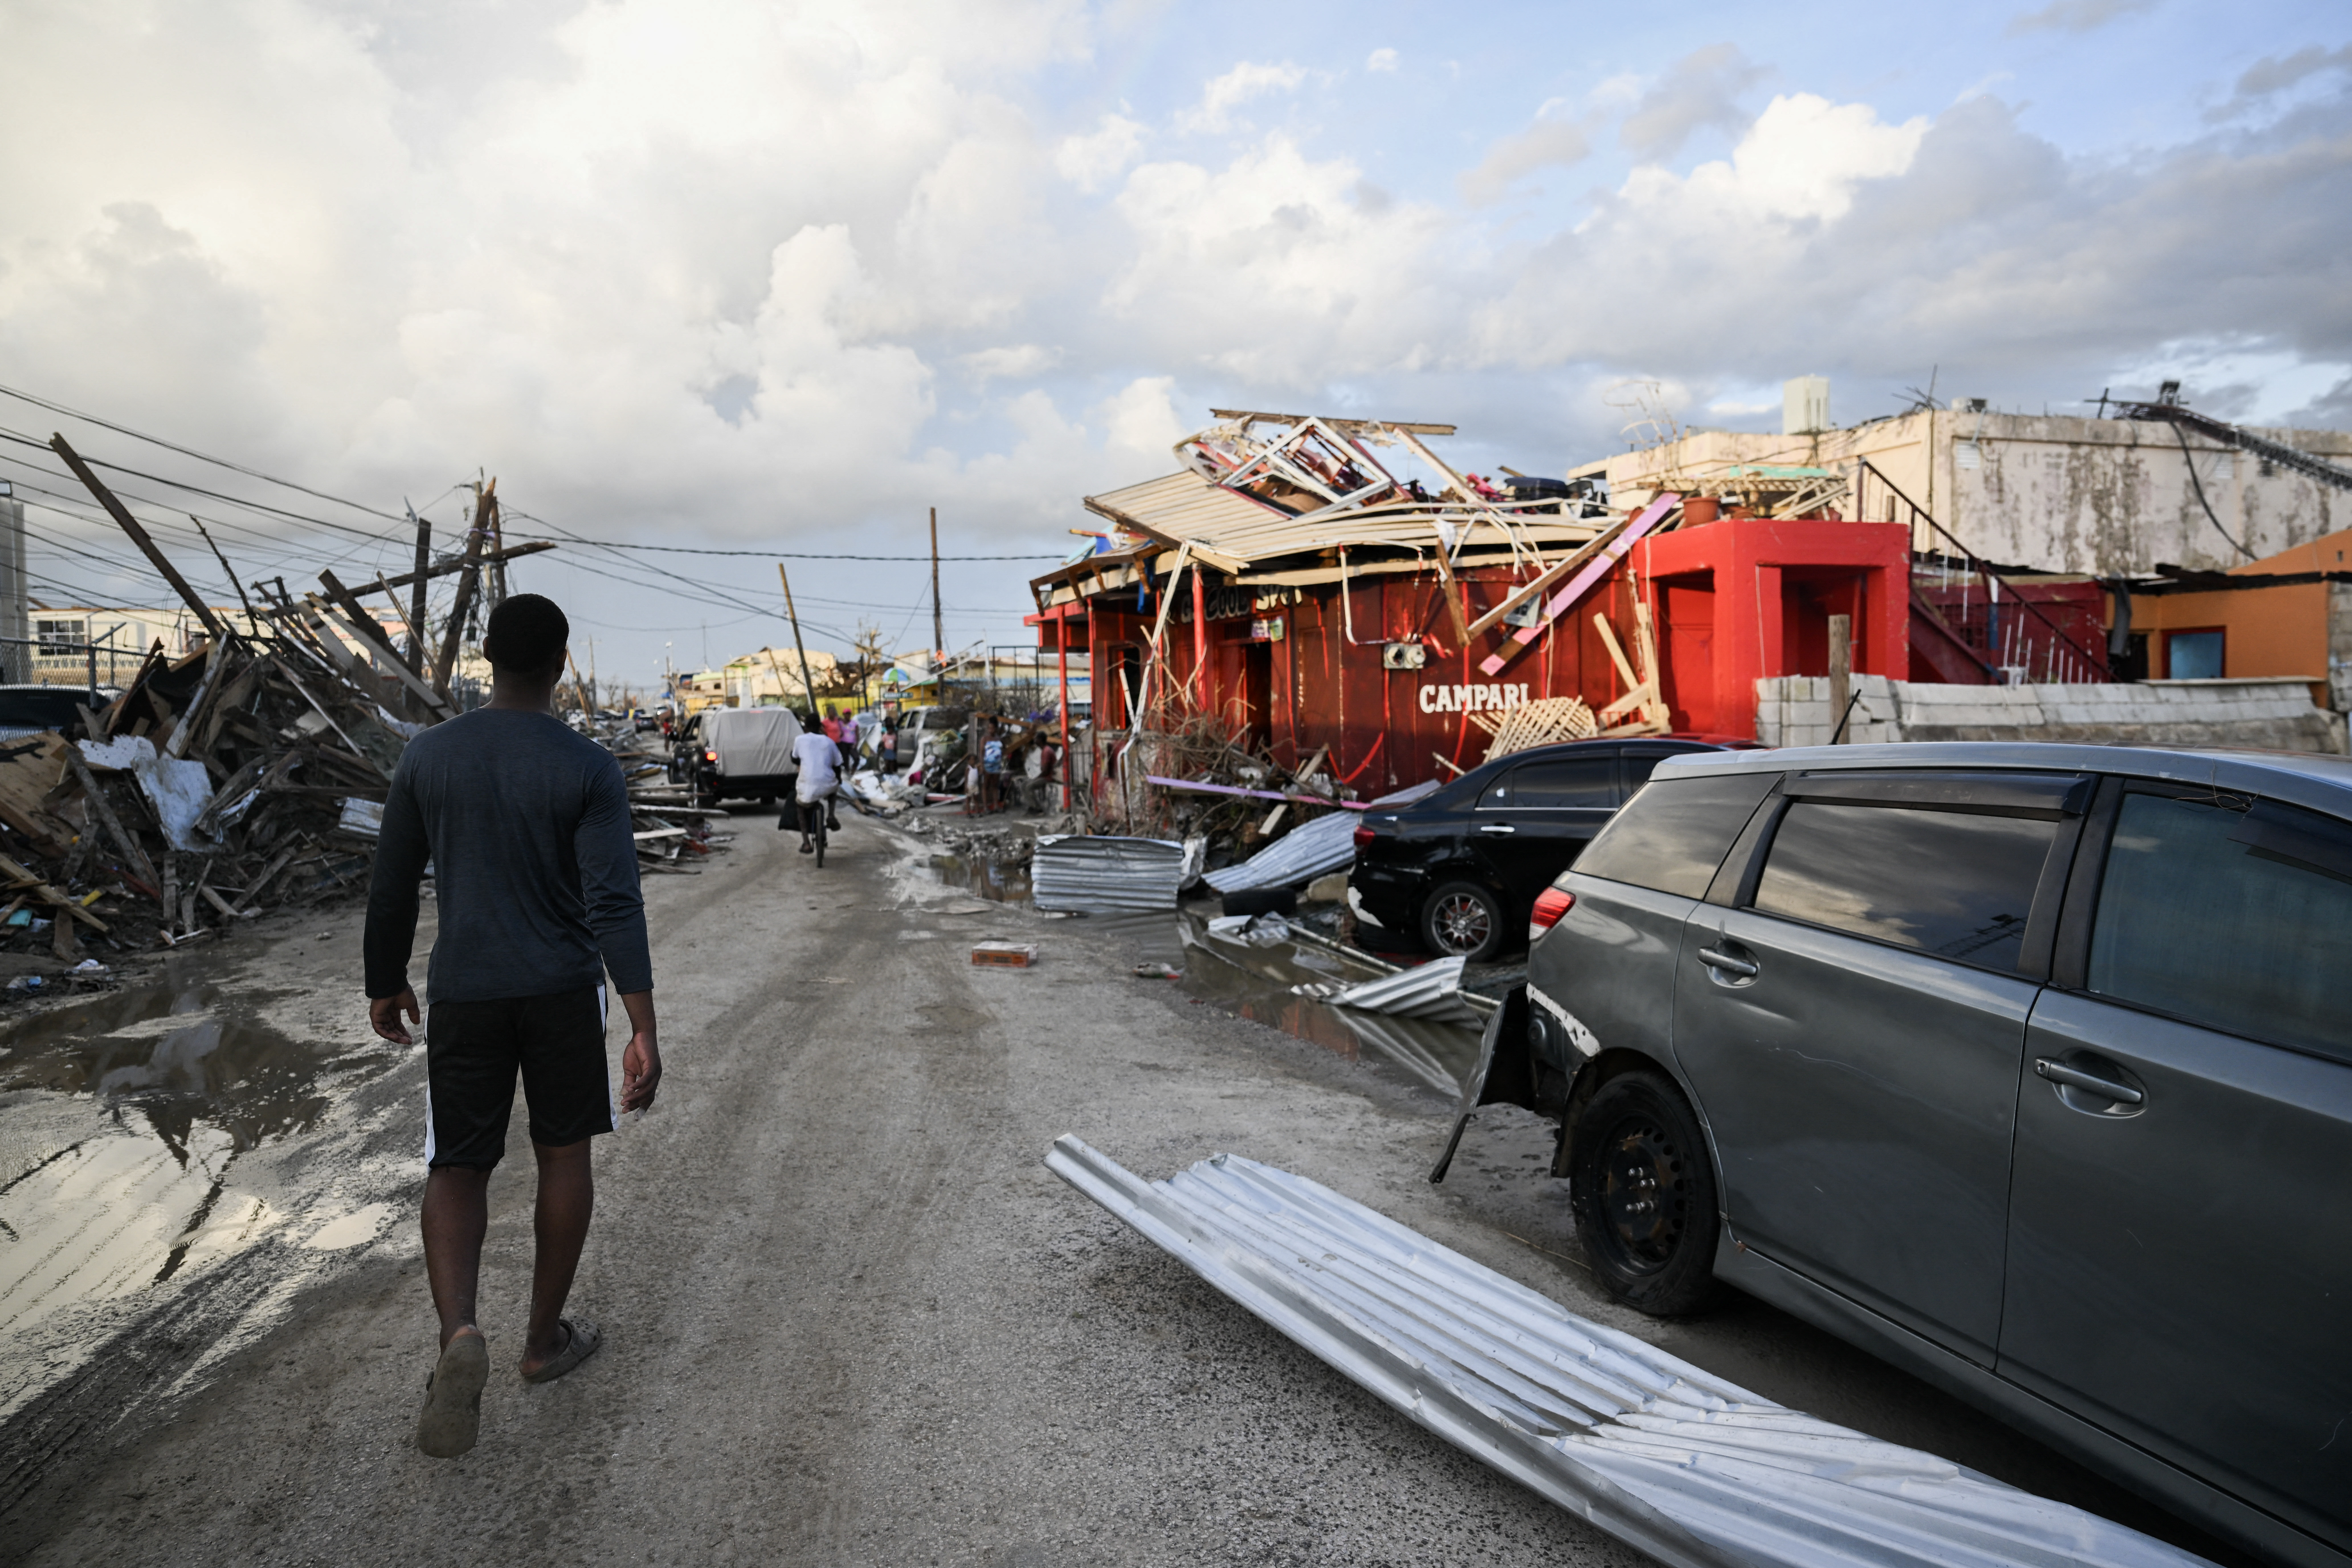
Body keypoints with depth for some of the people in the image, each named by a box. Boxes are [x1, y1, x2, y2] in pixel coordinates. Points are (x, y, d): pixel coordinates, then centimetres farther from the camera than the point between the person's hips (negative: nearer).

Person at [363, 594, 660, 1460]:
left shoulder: (427, 756, -3)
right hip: (564, 993, -1)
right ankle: (545, 1338, 25)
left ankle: (459, 1332, -15)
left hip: (464, 995, 2)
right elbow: (615, 902, -20)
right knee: (563, 1150, 16)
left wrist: (386, 985, 19)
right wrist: (644, 1030, -20)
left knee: (458, 1168, 9)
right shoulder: (590, 770, -12)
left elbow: (392, 888, 4)